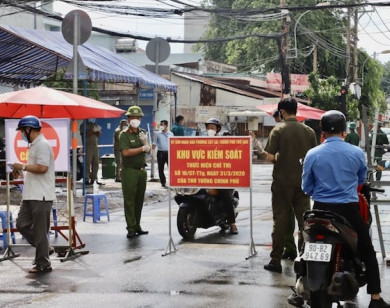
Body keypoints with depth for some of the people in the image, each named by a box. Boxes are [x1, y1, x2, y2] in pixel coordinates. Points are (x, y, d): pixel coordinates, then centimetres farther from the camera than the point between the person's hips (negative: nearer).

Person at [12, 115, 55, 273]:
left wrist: (23, 166, -14)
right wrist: (20, 170, 12)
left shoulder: (42, 145, -15)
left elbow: (42, 167, -25)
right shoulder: (34, 145, 17)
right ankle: (45, 248, 22)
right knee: (22, 224, 11)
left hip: (41, 196, -10)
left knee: (39, 231, -3)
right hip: (30, 195, 10)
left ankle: (43, 264, 6)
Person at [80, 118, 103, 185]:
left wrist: (98, 130, -10)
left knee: (96, 163, 2)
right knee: (87, 163, -10)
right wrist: (93, 130, -19)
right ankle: (87, 179, -9)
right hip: (88, 147, -6)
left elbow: (99, 134, 12)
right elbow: (85, 134, -12)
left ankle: (94, 179, 7)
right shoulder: (83, 125, 3)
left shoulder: (95, 125, 20)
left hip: (95, 146, 6)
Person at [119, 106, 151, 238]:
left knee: (139, 200, 9)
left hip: (141, 170, 6)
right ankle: (131, 228, -4)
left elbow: (148, 150, 10)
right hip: (129, 171, -6)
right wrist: (142, 148, -10)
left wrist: (145, 142, -10)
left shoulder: (142, 132, 14)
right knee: (129, 200, -5)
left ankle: (137, 226, 16)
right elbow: (126, 152, -18)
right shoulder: (124, 134, -6)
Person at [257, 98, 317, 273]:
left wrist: (263, 153, 6)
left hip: (283, 182, -2)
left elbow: (270, 157, -15)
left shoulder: (278, 131, -9)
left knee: (280, 221, 3)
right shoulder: (309, 131, 2)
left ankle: (276, 261, 6)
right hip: (303, 181, 3)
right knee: (304, 221, 7)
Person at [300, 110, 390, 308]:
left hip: (321, 209, 1)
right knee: (368, 253, 11)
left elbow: (306, 187, 3)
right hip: (349, 210, -1)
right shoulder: (357, 153, -7)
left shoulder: (312, 154, -6)